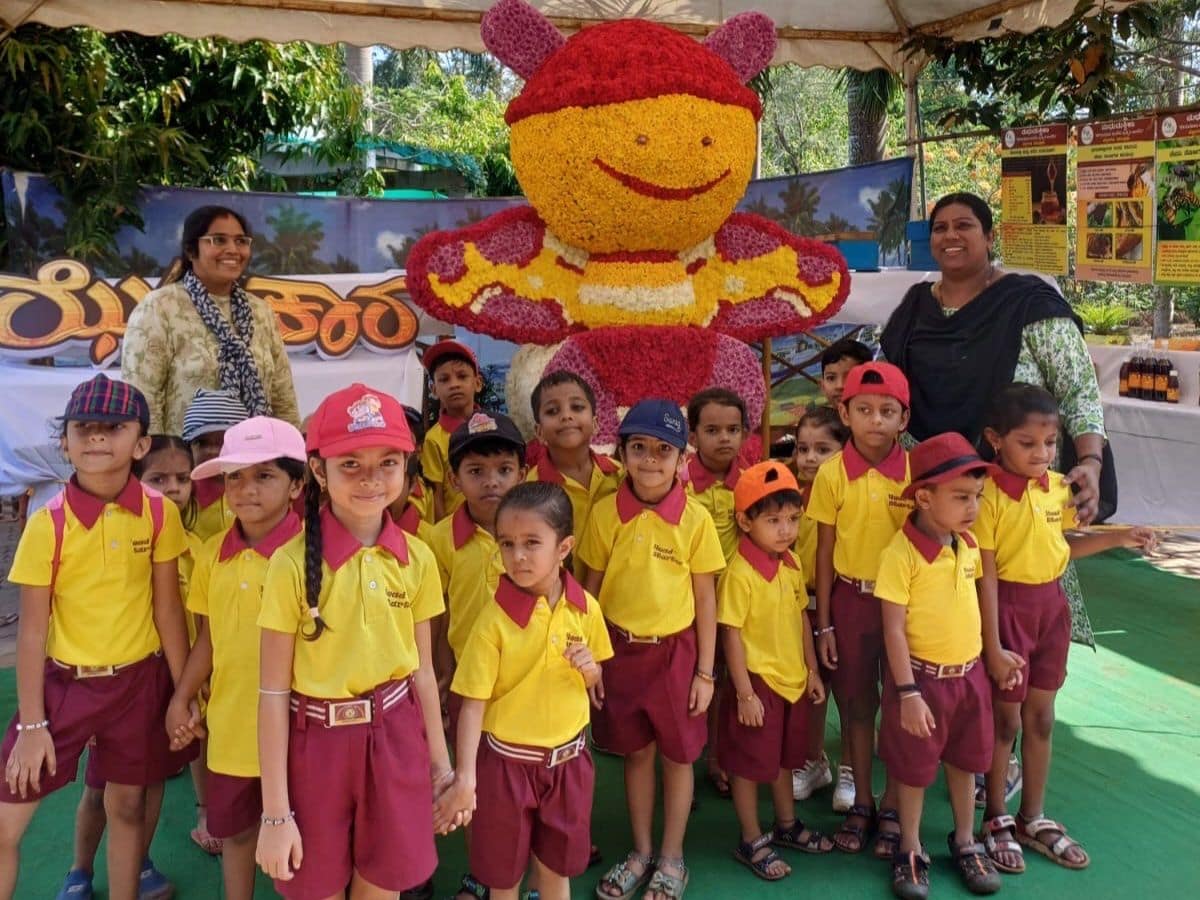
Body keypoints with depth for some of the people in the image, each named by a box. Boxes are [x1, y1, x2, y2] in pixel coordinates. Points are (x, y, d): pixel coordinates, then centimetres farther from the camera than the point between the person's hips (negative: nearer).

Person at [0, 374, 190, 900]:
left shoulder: (160, 514, -9)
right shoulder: (48, 523, -13)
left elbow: (167, 609, -1)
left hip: (139, 680, 1)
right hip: (63, 681, -1)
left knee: (126, 806, 15)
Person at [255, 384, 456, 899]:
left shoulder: (417, 558, -3)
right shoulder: (293, 563, -14)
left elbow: (422, 668, 7)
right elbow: (274, 692, -11)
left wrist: (441, 763, 10)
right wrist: (275, 812, -10)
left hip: (396, 738, 3)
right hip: (317, 741, -3)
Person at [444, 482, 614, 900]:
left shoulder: (585, 608, -6)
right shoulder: (494, 619, -17)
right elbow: (473, 703, -15)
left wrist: (590, 669, -12)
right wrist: (465, 775, -19)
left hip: (568, 758, 3)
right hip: (507, 760, -3)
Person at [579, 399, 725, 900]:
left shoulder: (696, 519, -9)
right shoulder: (605, 513, -6)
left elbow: (705, 600, -4)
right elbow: (591, 590, 1)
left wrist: (705, 672, -3)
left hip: (675, 651, -1)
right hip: (620, 649, 1)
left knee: (677, 755, 12)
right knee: (635, 753, 15)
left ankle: (671, 858, 30)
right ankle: (640, 852, 34)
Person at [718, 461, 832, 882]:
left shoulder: (792, 564, 0)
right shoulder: (739, 573, -21)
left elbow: (802, 617, 10)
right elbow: (731, 635, -19)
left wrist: (812, 670, 10)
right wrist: (745, 693, -17)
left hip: (793, 679, 7)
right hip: (758, 681, -7)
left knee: (785, 757, 23)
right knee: (750, 764, 8)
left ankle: (787, 825, 41)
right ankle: (751, 842, 23)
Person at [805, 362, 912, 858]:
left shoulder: (915, 471, -7)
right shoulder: (832, 473, -6)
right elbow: (824, 552, -2)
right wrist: (824, 623, -1)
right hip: (851, 599, 0)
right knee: (857, 705, 12)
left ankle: (892, 808, 25)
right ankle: (861, 803, 27)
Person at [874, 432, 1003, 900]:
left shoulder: (968, 544, 0)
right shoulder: (901, 553, -21)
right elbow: (893, 629, -19)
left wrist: (994, 653, 14)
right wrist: (908, 692, -19)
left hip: (969, 673, 6)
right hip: (923, 676, -6)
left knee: (964, 761, 20)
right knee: (914, 769, 10)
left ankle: (965, 842, 38)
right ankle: (910, 851, 28)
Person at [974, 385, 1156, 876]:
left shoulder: (1058, 487, 1)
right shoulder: (989, 496, -19)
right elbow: (986, 572, -18)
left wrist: (1117, 538, 2)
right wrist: (993, 645, -18)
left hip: (1051, 604, 6)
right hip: (1008, 606, -6)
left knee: (1041, 717, 15)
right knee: (1005, 718, 7)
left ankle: (1034, 818, 31)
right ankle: (996, 819, 26)